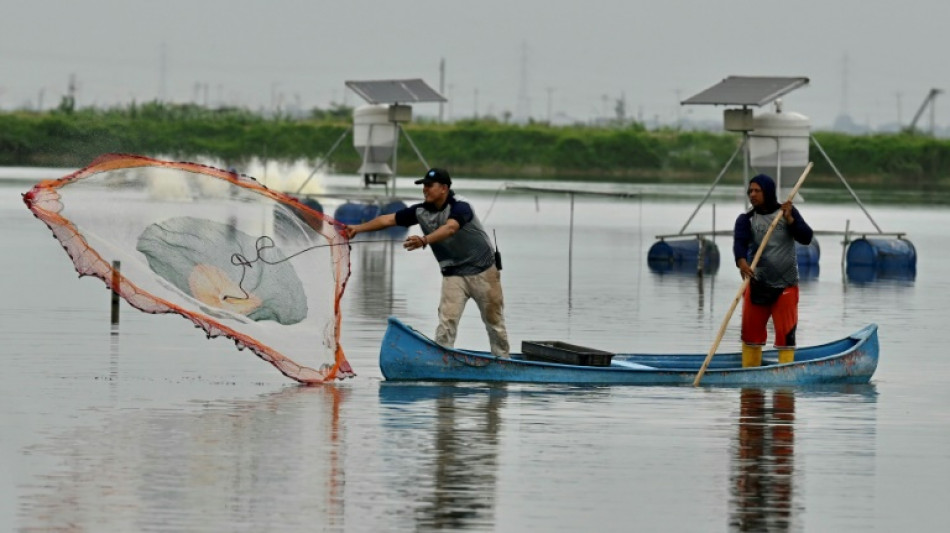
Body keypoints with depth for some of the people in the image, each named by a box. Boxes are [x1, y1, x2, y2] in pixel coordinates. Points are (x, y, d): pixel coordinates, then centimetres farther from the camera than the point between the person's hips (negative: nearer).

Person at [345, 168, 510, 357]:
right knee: (446, 321, -12)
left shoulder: (460, 207, -22)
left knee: (494, 321, 8)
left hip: (482, 272, -4)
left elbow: (449, 228, -42)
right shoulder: (421, 211, -3)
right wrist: (359, 228, -9)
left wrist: (424, 240, -58)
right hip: (453, 275, 4)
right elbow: (389, 219, -1)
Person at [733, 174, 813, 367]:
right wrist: (741, 261, -38)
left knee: (786, 333, -4)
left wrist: (789, 219, -18)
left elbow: (806, 238, -4)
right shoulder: (746, 219, 1)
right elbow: (739, 242, -17)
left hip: (786, 285, -1)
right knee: (751, 331, 4)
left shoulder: (788, 212, 3)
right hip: (757, 284, 1)